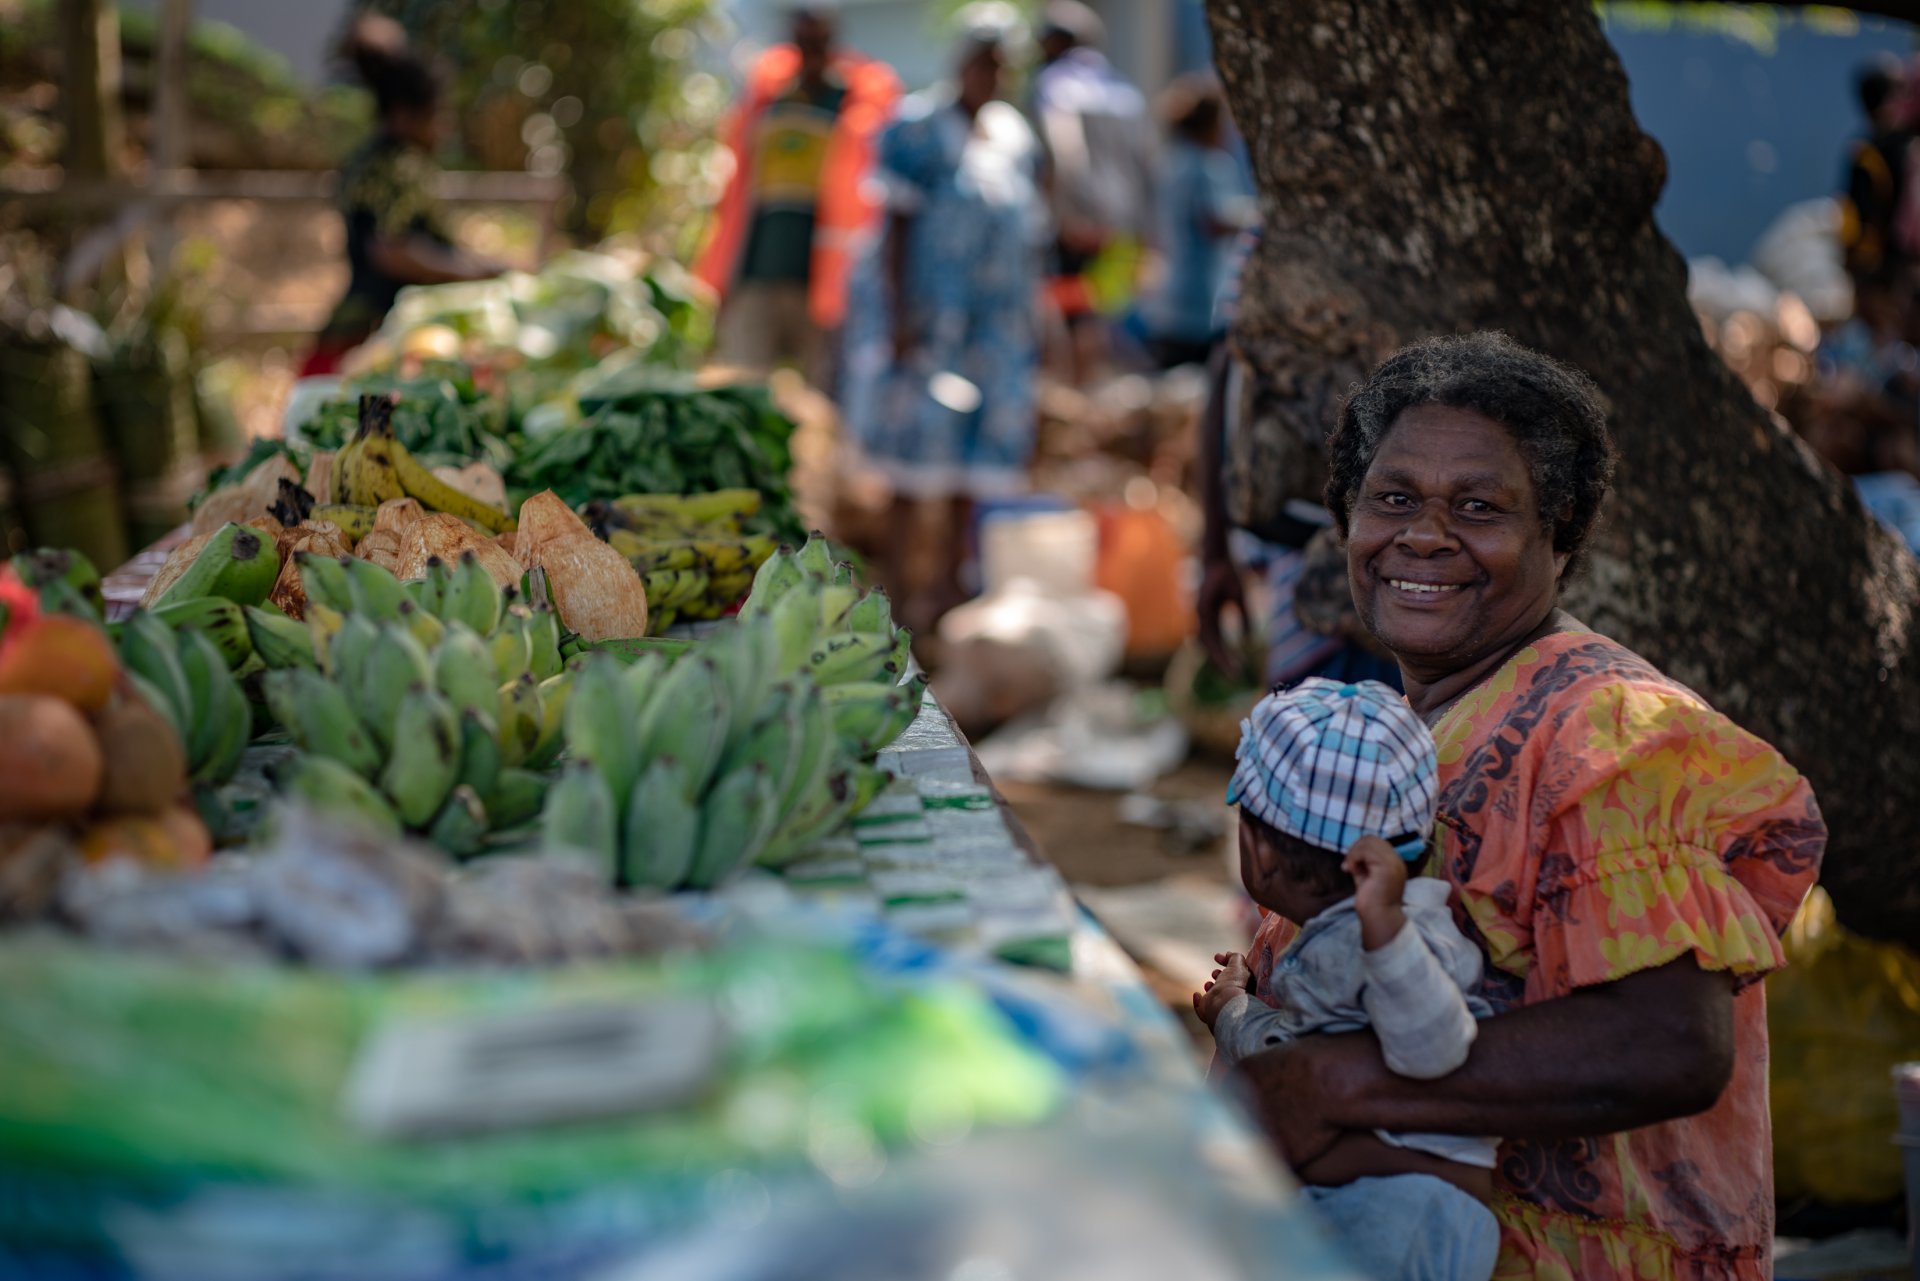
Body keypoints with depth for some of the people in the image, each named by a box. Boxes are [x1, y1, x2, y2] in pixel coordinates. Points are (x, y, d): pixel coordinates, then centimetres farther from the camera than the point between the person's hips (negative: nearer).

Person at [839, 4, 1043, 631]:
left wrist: (1028, 309, 14)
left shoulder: (1016, 135, 14)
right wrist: (900, 315, -16)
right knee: (920, 444, -7)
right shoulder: (920, 126, -5)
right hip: (930, 310, -6)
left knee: (983, 447, 5)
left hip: (998, 314, 6)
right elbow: (896, 224, -9)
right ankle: (898, 588, -3)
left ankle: (950, 581, 14)